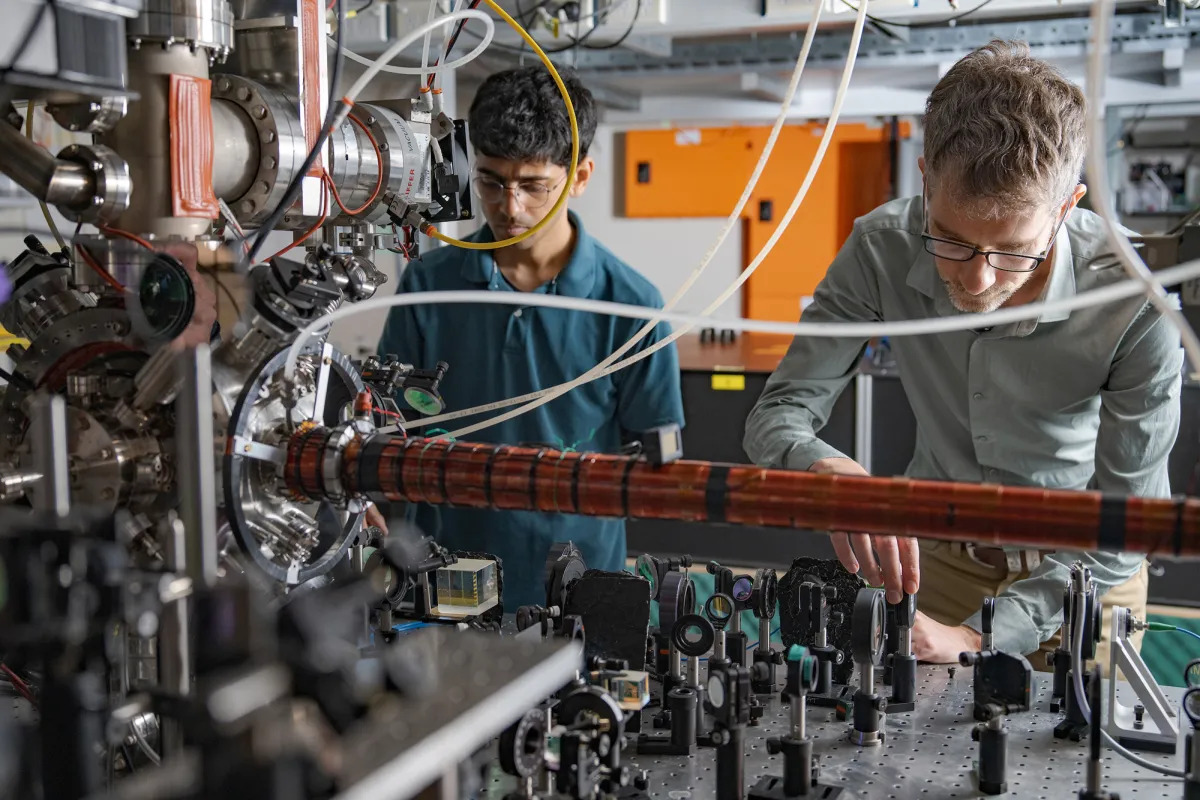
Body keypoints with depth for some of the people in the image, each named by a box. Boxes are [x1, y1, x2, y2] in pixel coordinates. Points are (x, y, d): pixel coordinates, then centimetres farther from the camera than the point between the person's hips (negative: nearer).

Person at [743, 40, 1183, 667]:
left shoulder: (1135, 308, -28)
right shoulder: (883, 249, -22)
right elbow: (779, 412, -18)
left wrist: (981, 637, -30)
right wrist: (828, 470, -41)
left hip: (1079, 571, -1)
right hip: (936, 548, 2)